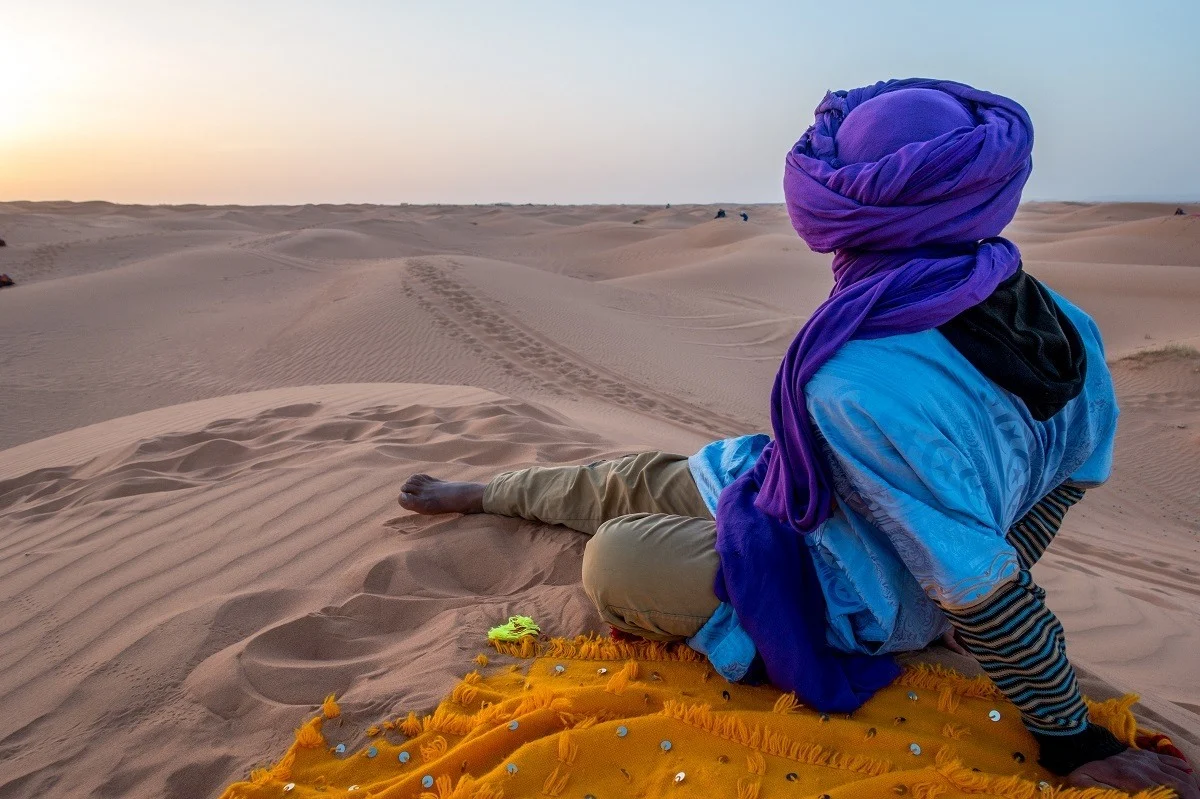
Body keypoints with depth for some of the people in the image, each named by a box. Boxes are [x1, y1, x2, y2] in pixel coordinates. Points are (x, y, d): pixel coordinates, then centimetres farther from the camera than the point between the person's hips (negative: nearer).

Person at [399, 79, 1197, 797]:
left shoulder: (861, 382, -41)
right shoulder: (1054, 316, -15)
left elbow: (985, 590, -34)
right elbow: (1077, 472, -1)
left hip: (839, 604, -7)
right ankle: (481, 494, 39)